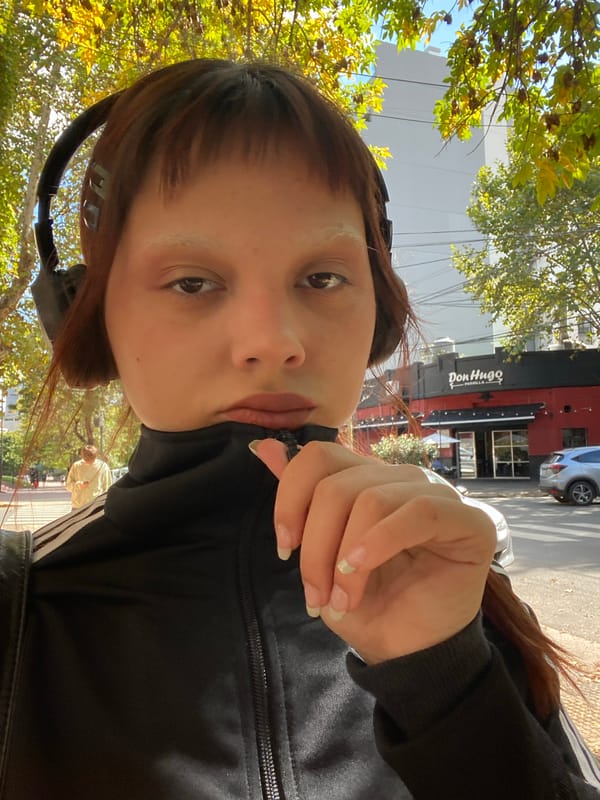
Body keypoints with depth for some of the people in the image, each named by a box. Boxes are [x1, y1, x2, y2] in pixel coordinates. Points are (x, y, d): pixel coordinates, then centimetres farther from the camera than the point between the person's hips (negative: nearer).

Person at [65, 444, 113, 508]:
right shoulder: (76, 465, 3)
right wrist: (79, 484, -12)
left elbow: (107, 488, 3)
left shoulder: (103, 466, -1)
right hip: (78, 507, 2)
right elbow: (68, 485, 7)